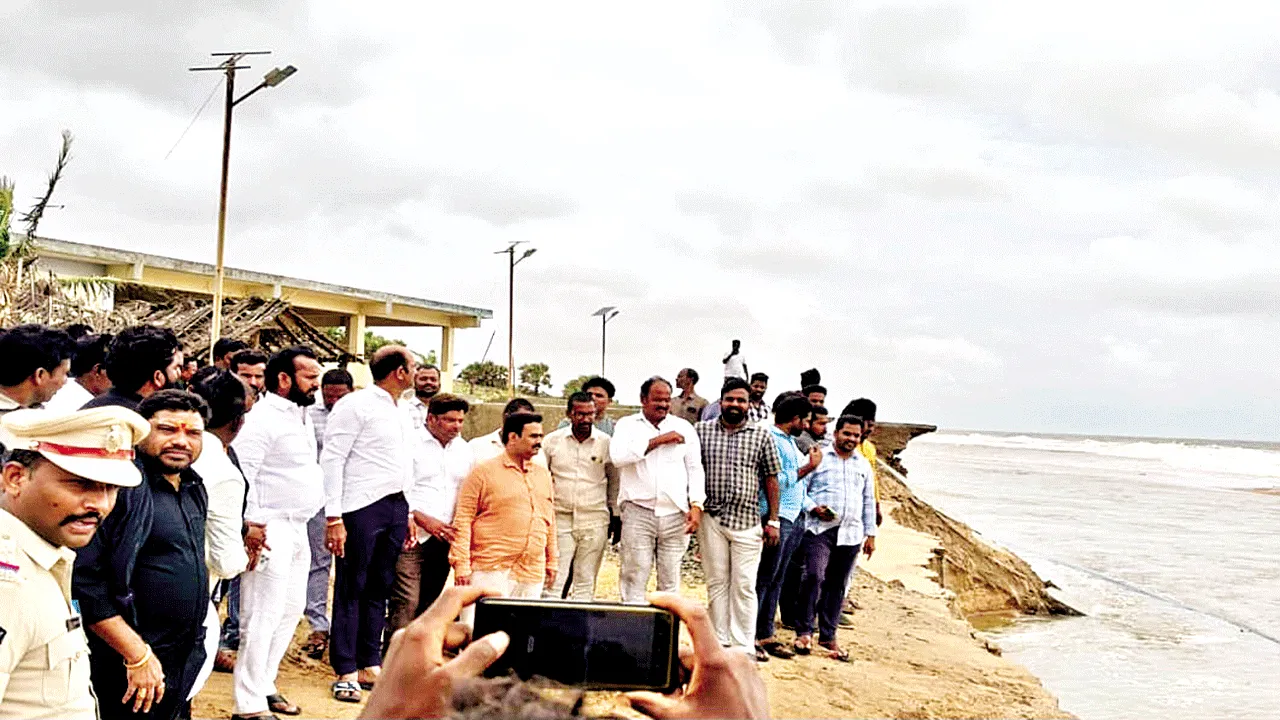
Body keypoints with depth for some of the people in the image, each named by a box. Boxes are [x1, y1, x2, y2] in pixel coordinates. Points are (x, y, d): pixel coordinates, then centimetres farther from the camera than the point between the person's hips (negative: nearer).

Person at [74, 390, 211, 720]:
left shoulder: (193, 489, 8)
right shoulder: (119, 485, -18)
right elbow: (82, 580, -24)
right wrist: (137, 654, -22)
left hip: (186, 660, 8)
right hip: (127, 669, -8)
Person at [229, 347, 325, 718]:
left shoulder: (302, 416, 15)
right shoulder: (262, 418, -14)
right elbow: (240, 474, -20)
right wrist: (252, 527, -21)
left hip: (297, 528, 10)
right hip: (271, 530, -10)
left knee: (290, 610, 15)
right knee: (263, 616, -6)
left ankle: (264, 686, 27)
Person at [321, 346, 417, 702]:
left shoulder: (400, 412, 16)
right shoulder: (356, 405, -8)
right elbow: (332, 460, -11)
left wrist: (408, 513, 16)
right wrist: (333, 518, -16)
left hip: (395, 506, 8)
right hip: (362, 507, -7)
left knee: (380, 589, 12)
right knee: (351, 589, 0)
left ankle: (370, 665, 20)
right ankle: (346, 672, 8)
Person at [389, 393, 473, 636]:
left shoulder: (464, 451, 14)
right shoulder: (412, 444, -4)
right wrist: (424, 520, -16)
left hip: (444, 539, 6)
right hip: (412, 535, -6)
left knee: (429, 604, 10)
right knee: (406, 602, -11)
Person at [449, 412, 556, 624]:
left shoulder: (543, 475, 16)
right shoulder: (484, 472, -3)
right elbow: (463, 519, -5)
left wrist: (551, 561, 19)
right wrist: (461, 564, -11)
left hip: (532, 574, 6)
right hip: (491, 571, -5)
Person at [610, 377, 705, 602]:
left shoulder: (684, 427, 13)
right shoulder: (627, 425, 7)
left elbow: (695, 469, 12)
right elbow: (617, 456, -11)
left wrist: (696, 506, 0)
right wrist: (657, 441, -11)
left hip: (675, 514, 2)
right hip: (638, 512, -2)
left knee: (670, 580, 6)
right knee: (634, 578, -3)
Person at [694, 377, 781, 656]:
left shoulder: (762, 435, 4)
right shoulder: (702, 431, 4)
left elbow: (771, 479, 6)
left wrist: (773, 521, 3)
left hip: (748, 522, -1)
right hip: (711, 519, 1)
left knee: (744, 586, 1)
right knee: (716, 583, 8)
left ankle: (742, 648, 9)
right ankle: (719, 643, 18)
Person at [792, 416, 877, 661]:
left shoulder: (863, 465, 17)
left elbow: (868, 501, 22)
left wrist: (870, 534, 17)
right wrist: (813, 508, -15)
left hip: (851, 534, 4)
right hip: (819, 529, -4)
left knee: (838, 585, 7)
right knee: (814, 576, -17)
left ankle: (828, 635, 17)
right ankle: (804, 631, -5)